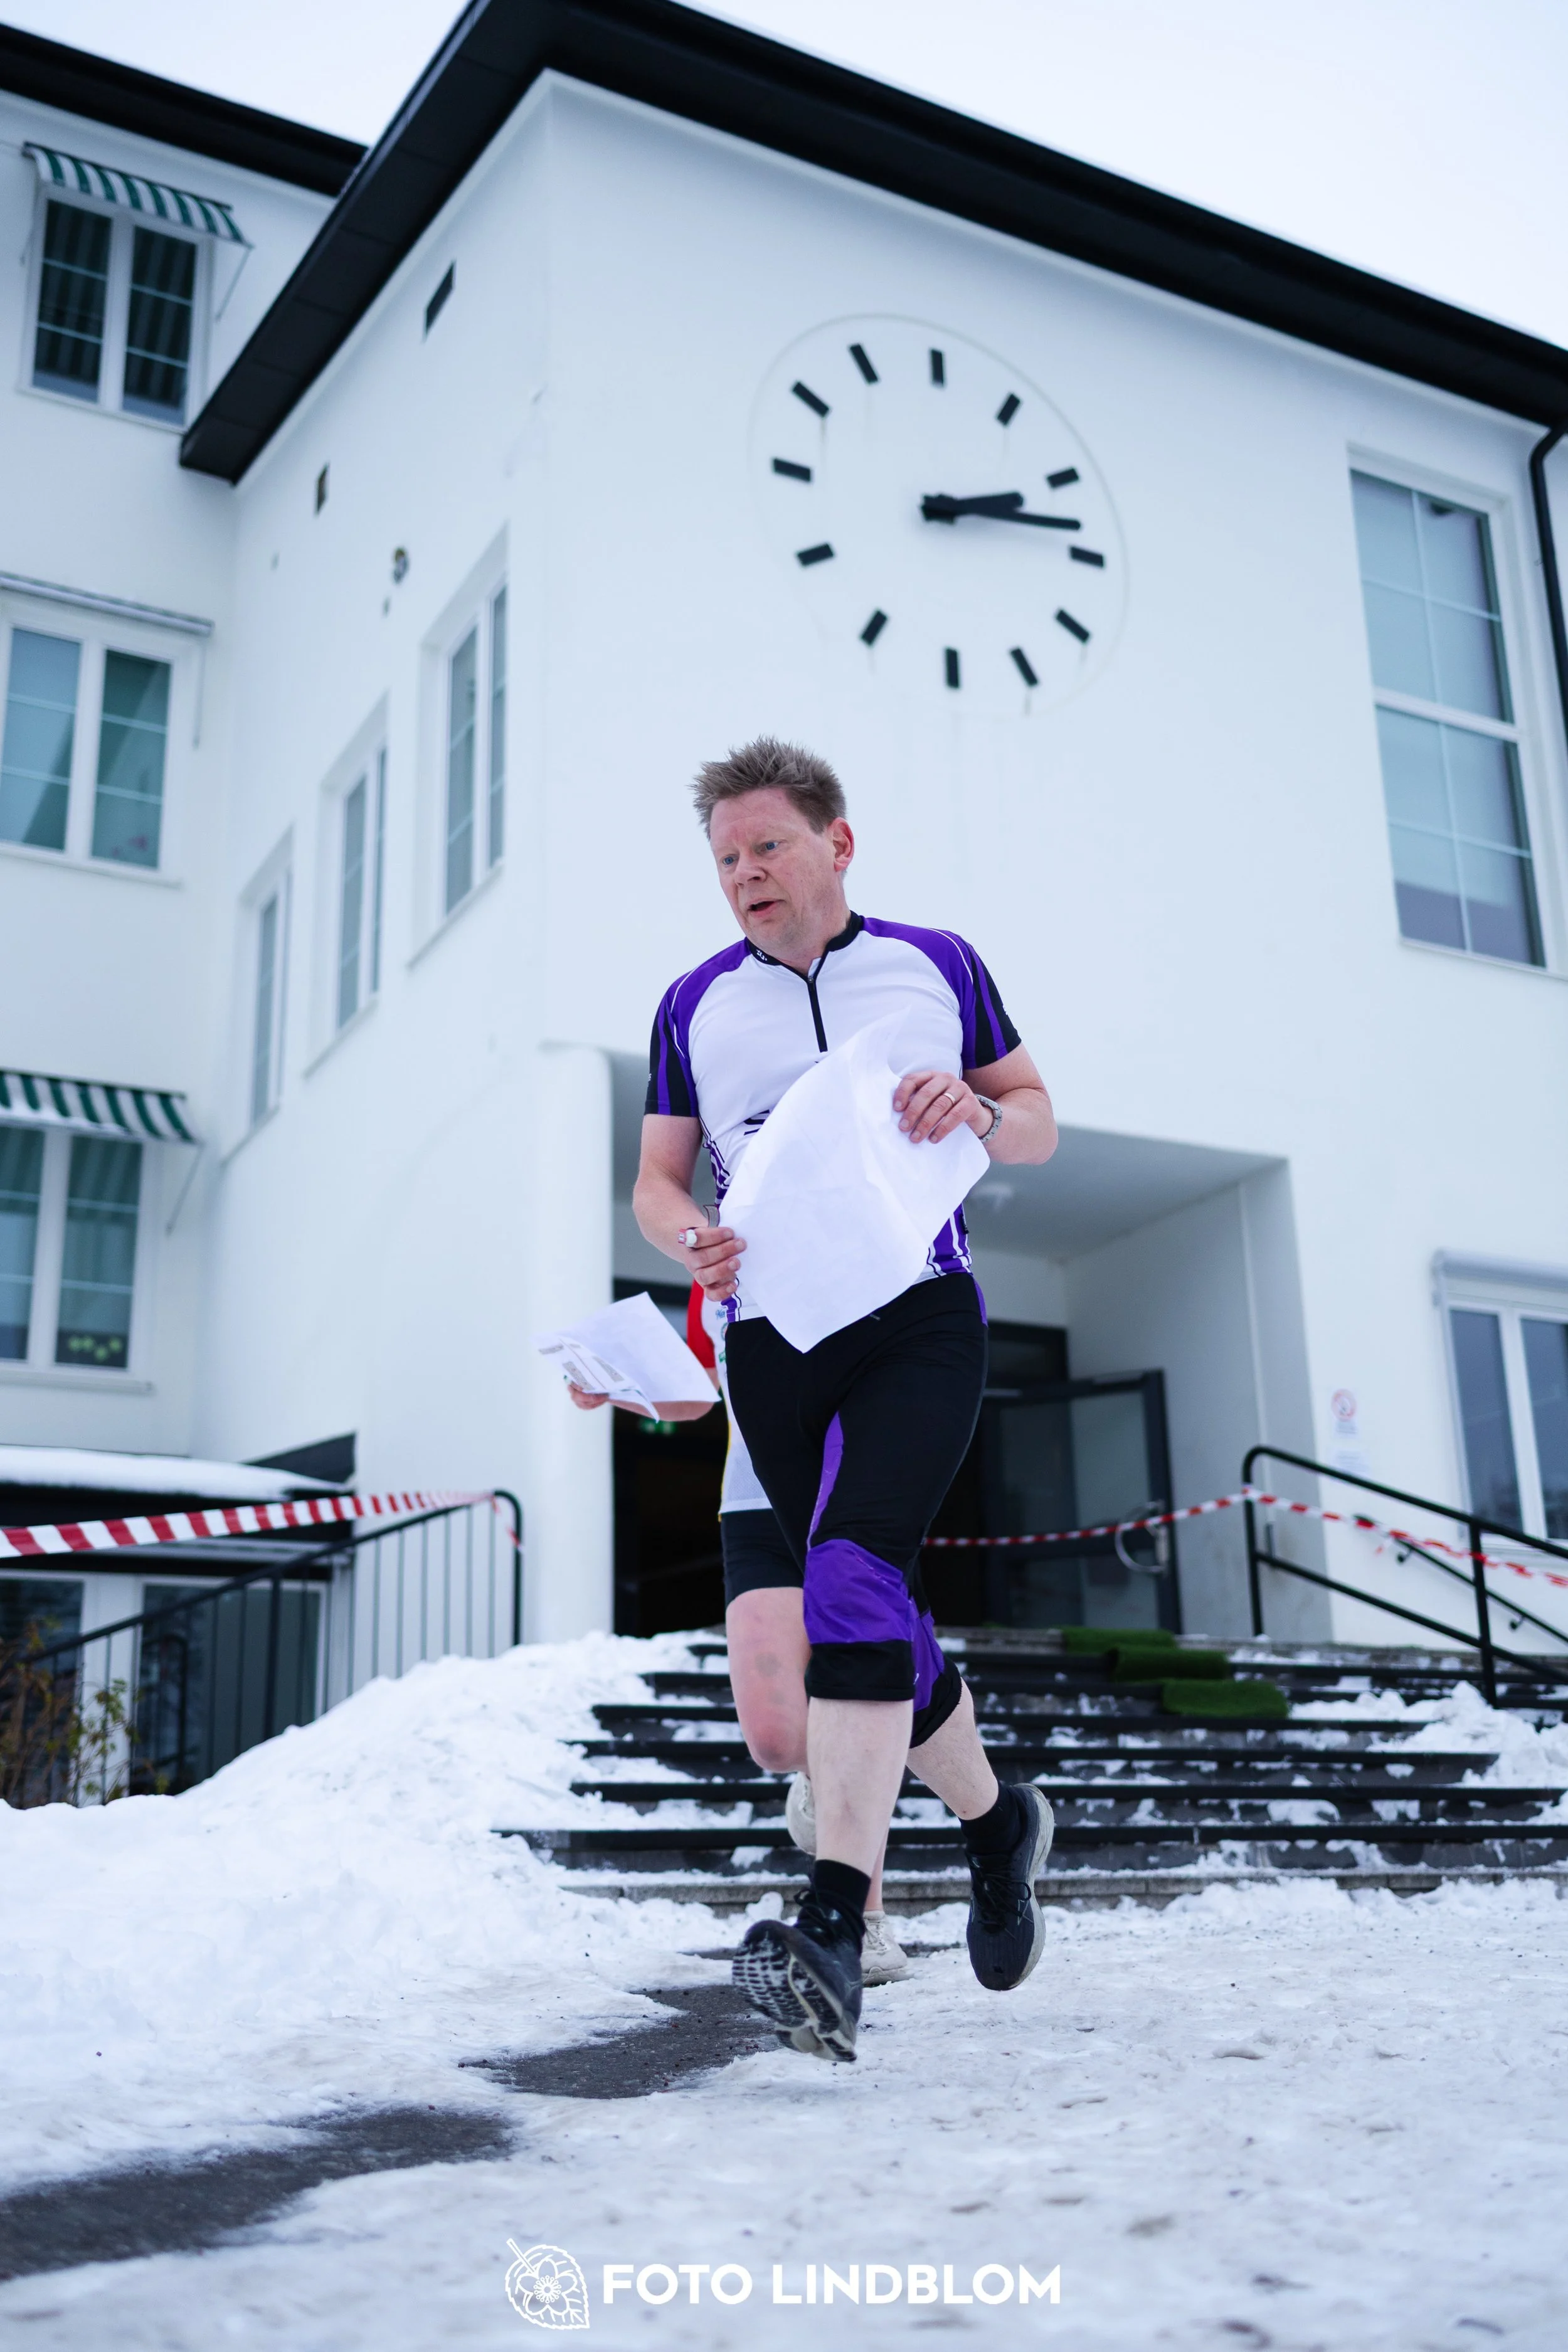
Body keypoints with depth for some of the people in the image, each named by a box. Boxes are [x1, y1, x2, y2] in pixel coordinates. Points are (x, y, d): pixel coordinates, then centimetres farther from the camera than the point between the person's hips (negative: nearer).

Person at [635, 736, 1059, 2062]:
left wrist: (980, 1113, -10)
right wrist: (691, 1239, -9)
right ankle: (994, 1823, 32)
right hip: (772, 1338, 3)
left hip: (920, 1316, -3)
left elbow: (1039, 1122, 14)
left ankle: (836, 1931, -27)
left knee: (856, 1574, -24)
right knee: (873, 1614, 6)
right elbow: (658, 1177, 14)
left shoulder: (938, 965, 9)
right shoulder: (694, 1005, 13)